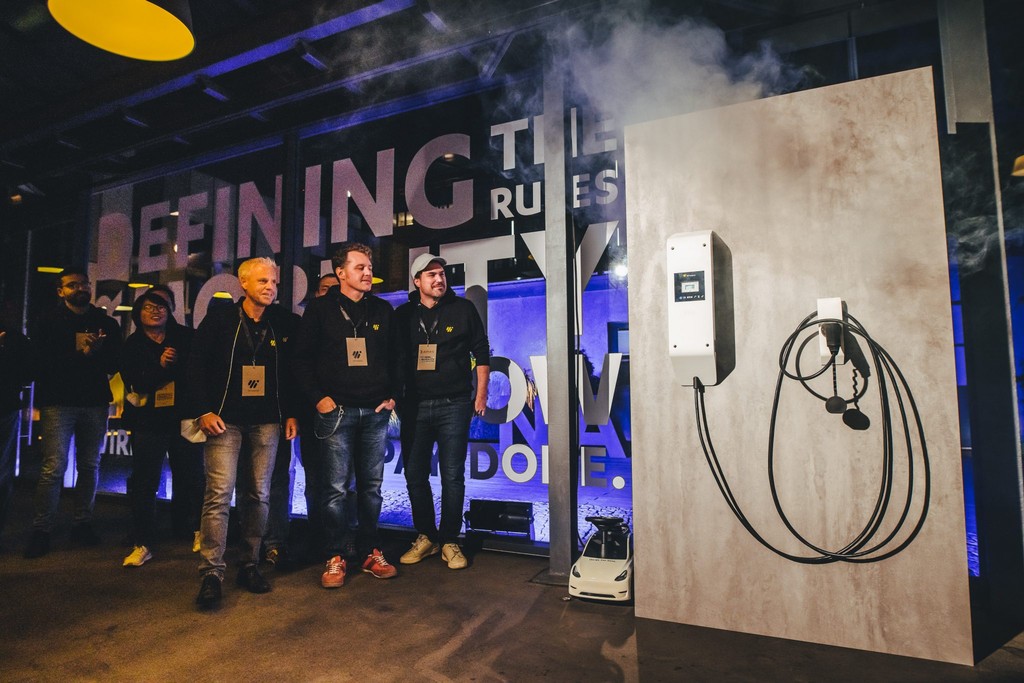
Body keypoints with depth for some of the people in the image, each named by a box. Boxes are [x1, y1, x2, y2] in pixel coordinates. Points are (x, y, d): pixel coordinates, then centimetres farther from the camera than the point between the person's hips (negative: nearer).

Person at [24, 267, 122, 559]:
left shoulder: (107, 323, 11)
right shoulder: (49, 321, 5)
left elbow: (115, 362, 2)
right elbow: (41, 360, -6)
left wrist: (95, 352, -15)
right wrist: (80, 354, -13)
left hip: (95, 403, 3)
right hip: (58, 401, -3)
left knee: (90, 466, 7)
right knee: (53, 468, -7)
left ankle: (82, 523, 17)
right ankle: (41, 530, 2)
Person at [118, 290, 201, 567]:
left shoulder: (185, 336, 5)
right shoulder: (132, 345, 6)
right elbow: (135, 382, -8)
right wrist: (160, 365, -20)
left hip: (184, 419, 0)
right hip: (148, 422, 1)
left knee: (191, 479, 5)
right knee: (144, 484, 3)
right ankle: (142, 544, 13)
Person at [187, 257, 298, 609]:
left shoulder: (280, 326, 9)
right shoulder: (219, 319, 1)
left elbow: (290, 373, 12)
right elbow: (196, 366, -1)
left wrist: (291, 413, 6)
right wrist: (204, 410, -8)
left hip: (267, 421, 3)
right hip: (225, 419, -3)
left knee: (259, 494, 6)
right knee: (219, 492, -9)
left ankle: (250, 565, 18)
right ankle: (211, 573, -1)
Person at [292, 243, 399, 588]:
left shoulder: (383, 310, 11)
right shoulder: (320, 309, 2)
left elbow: (395, 358, 15)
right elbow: (302, 359, 1)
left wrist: (392, 396, 6)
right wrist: (318, 398, -7)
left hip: (375, 412, 3)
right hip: (336, 411, -3)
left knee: (372, 485, 9)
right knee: (335, 488, 0)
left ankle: (371, 553, 20)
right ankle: (334, 558, 12)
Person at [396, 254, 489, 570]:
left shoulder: (463, 309, 2)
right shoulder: (403, 315, 6)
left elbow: (481, 352, 4)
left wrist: (481, 394, 1)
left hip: (454, 404, -2)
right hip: (415, 405, 3)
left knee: (452, 475, 1)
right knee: (415, 473, 7)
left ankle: (450, 541, 14)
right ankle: (426, 537, 23)